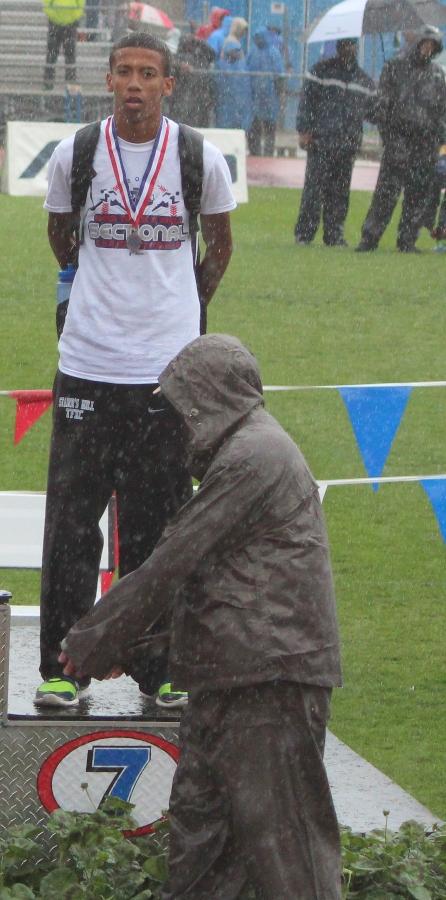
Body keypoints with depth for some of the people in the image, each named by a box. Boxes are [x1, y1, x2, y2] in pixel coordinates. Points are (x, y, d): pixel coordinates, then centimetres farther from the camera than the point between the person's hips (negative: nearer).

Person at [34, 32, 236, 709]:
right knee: (70, 524, 0)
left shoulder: (202, 159, -2)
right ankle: (62, 668, 9)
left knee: (158, 527, 4)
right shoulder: (73, 156, 0)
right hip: (87, 367, 1)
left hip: (169, 370, 0)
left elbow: (219, 247, 16)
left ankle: (162, 671, 12)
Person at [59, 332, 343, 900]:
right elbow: (190, 566, 24)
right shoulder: (254, 449, 20)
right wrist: (122, 642, 20)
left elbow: (172, 561, -12)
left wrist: (96, 641, -4)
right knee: (198, 815, 12)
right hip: (232, 676, 10)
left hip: (271, 672, -10)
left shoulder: (251, 458, -14)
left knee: (278, 829, -7)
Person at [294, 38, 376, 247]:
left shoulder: (364, 80, 16)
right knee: (315, 187, -7)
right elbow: (307, 101, 0)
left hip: (348, 144, 4)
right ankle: (304, 233, -4)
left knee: (340, 191, 5)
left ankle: (334, 234, 9)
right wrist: (304, 130, -8)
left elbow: (372, 110, 24)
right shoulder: (321, 70, 3)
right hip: (321, 141, -4)